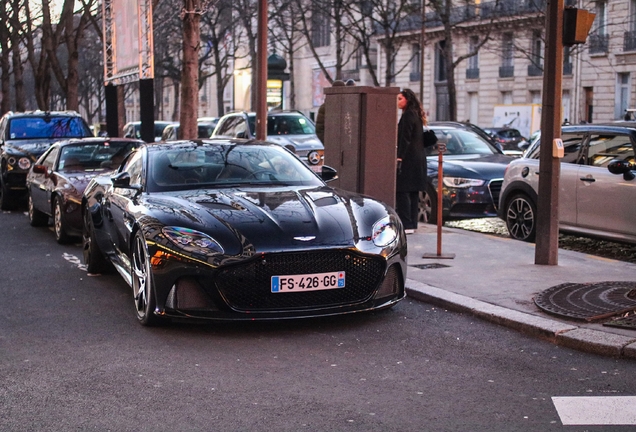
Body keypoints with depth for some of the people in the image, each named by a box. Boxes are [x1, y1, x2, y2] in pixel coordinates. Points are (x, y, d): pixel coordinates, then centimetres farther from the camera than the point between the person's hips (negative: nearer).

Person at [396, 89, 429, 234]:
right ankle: (412, 223, 15)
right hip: (418, 158, 10)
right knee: (413, 192, 12)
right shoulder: (416, 115, 18)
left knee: (402, 191, -10)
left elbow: (405, 139, -18)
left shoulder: (408, 115, -11)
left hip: (408, 159, -10)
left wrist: (399, 157, -21)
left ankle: (406, 225, -14)